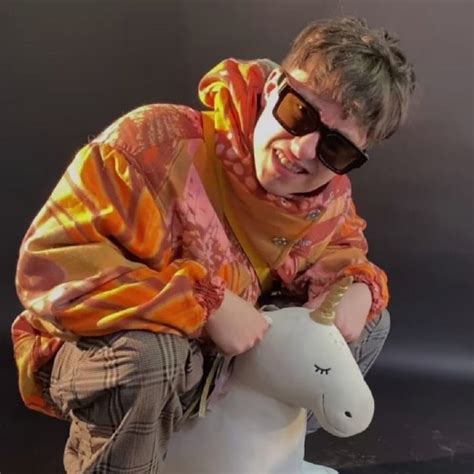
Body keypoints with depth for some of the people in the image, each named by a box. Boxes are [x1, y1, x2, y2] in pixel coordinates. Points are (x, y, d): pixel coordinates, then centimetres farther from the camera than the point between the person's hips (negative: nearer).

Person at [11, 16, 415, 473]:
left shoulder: (331, 197, -10)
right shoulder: (160, 143, -32)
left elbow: (342, 250, 10)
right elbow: (49, 265, -35)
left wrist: (358, 287, -16)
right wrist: (208, 306, -38)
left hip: (225, 358, 6)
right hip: (96, 357, -5)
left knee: (370, 323, 5)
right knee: (145, 357, -42)